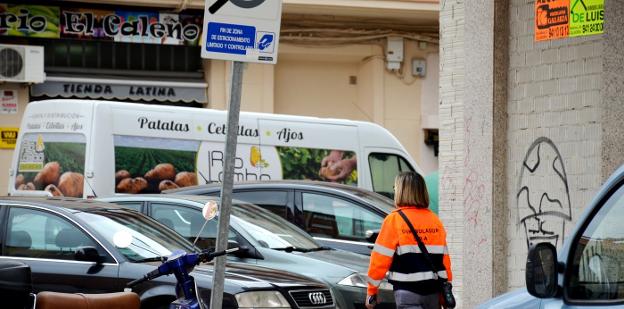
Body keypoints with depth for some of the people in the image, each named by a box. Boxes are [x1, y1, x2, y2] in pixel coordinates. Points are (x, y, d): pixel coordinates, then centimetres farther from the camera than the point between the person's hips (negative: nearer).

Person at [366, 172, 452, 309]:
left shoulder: (394, 220, -6)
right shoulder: (435, 220, 9)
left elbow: (381, 258, -7)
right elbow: (445, 258, 9)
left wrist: (371, 291, 1)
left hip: (407, 291, -5)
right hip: (434, 290, 5)